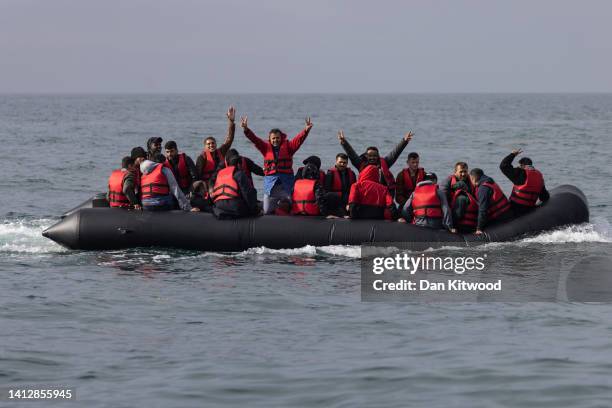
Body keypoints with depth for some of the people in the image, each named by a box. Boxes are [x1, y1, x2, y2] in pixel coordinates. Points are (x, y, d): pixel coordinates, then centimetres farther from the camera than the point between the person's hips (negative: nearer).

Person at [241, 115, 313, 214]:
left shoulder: (287, 146, 5)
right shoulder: (266, 147, 9)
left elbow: (299, 139, -8)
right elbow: (254, 139, -1)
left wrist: (306, 130, -26)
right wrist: (246, 129, -17)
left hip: (286, 181, -1)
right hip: (270, 181, 1)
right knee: (267, 211, 0)